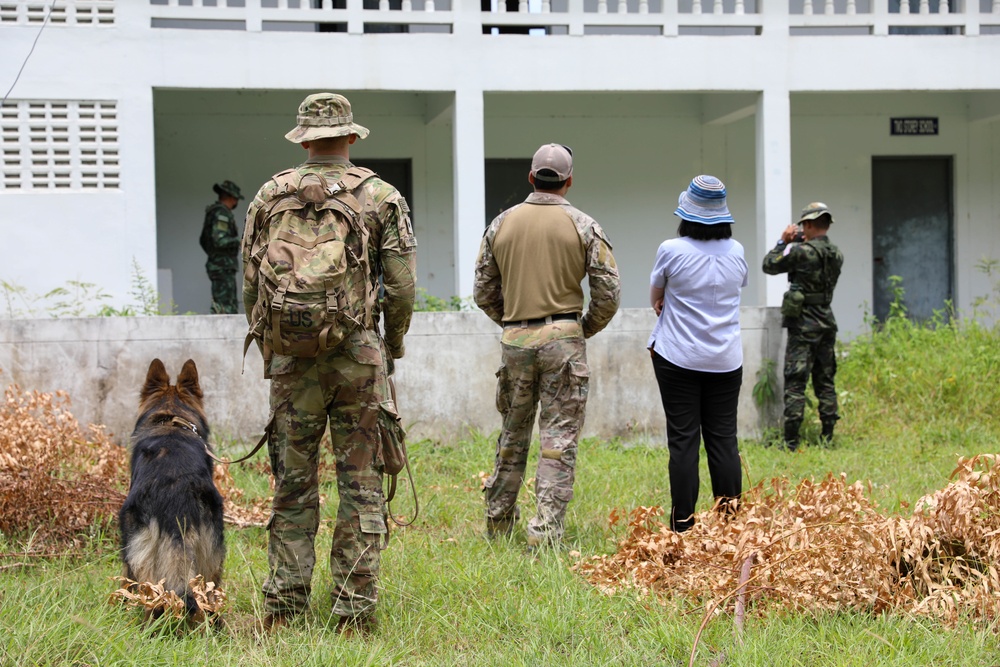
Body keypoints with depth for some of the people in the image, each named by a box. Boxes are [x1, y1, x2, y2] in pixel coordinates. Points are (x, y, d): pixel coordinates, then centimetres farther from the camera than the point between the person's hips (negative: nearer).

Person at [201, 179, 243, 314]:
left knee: (230, 308, 12)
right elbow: (219, 240, -25)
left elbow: (204, 241, 21)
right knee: (223, 308, -12)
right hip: (223, 268, -10)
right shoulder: (221, 214, -14)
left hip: (219, 266, 10)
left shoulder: (213, 213, 17)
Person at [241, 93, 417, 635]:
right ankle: (355, 610, 3)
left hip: (291, 356, 2)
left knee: (292, 483, 9)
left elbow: (251, 287, 6)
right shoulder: (381, 197, -1)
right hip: (359, 354, -1)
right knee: (360, 485, 3)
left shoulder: (270, 195, 4)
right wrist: (392, 348, 13)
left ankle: (283, 604, 10)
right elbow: (401, 287, -3)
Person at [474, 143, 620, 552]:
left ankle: (498, 522, 26)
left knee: (513, 433, 17)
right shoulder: (583, 226, -3)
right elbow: (608, 294, -4)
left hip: (515, 341, 3)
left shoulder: (502, 223, 5)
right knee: (559, 438, -1)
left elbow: (483, 293, 9)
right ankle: (546, 531, -7)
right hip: (563, 339, -3)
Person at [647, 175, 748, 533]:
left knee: (683, 440, 0)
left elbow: (655, 298, 5)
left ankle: (683, 524, 1)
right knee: (723, 438, 7)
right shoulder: (736, 252, 1)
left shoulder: (671, 251, -11)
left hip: (678, 358, -3)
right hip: (726, 361, 3)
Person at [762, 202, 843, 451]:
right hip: (827, 322, 6)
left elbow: (769, 265, -4)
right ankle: (828, 437, 14)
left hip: (803, 324, -6)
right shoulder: (836, 255, 4)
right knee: (825, 382, 13)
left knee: (795, 383, -5)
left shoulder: (800, 251, -16)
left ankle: (791, 441, -7)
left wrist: (784, 241, 6)